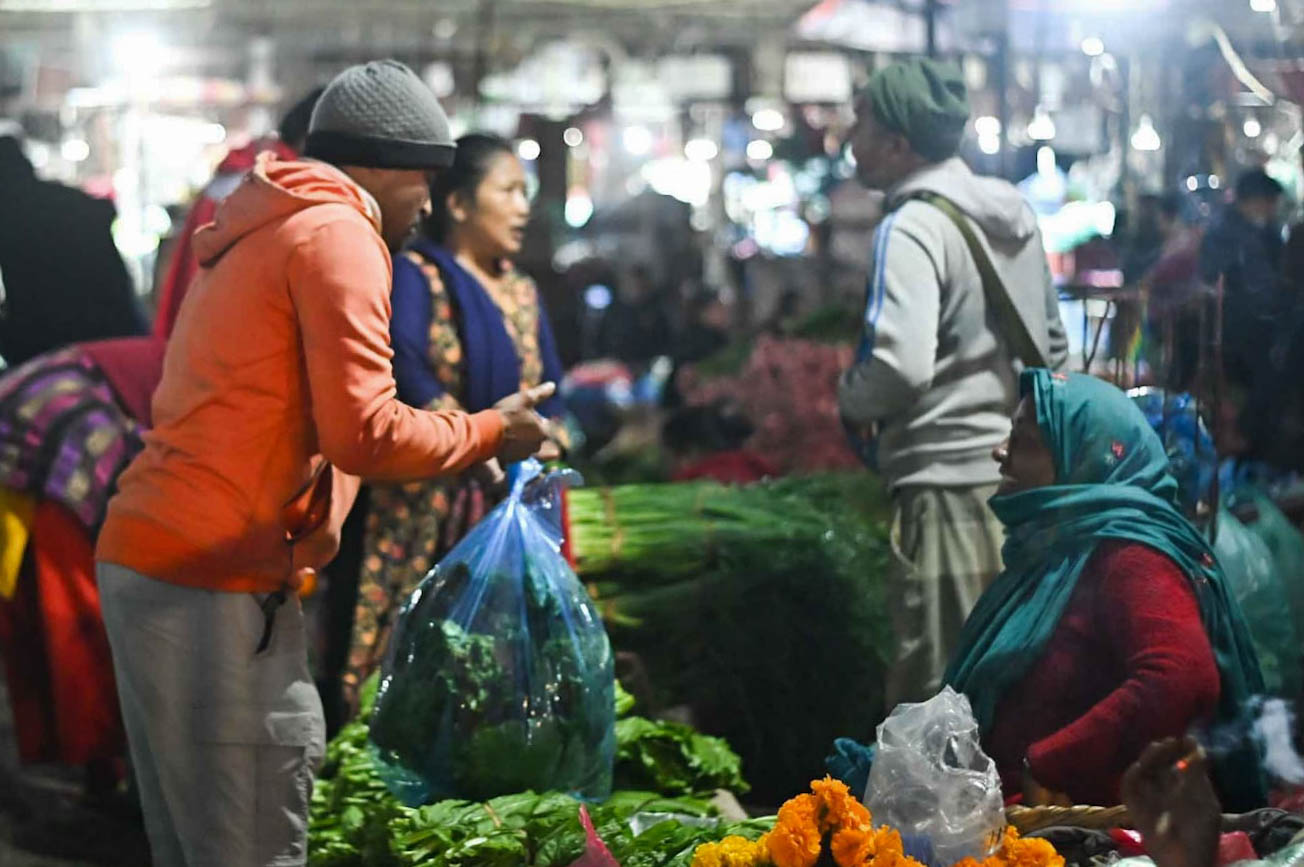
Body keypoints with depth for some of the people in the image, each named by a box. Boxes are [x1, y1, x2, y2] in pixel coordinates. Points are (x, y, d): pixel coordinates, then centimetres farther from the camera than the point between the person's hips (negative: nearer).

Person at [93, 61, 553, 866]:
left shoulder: (254, 234, 23)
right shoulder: (337, 235, -7)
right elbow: (363, 434, -15)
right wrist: (488, 432, 0)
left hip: (140, 559, 10)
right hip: (214, 586, -10)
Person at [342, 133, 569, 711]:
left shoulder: (522, 293, 19)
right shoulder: (415, 275, -1)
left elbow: (550, 395, 17)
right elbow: (405, 369, -17)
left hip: (511, 511, 6)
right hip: (428, 505, -6)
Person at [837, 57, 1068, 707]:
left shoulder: (912, 228, -14)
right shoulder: (1011, 214, 13)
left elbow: (901, 365, -25)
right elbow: (1053, 346, 21)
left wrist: (851, 399, -7)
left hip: (949, 478, -9)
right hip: (1022, 473, 9)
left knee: (933, 689, -3)